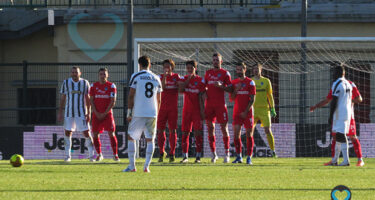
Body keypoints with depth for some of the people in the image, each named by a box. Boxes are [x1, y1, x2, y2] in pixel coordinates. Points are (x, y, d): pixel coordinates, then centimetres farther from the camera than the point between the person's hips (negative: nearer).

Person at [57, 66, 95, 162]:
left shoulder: (85, 83, 0)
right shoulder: (66, 83, 1)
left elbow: (87, 98, 3)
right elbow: (62, 98, 6)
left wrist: (89, 113, -3)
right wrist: (60, 112, 3)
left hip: (81, 113, -1)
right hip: (69, 113, 1)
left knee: (86, 133, -4)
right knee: (67, 133, 0)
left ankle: (91, 155, 6)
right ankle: (68, 156, 10)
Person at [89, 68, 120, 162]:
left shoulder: (111, 86, -2)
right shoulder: (94, 86, 6)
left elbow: (113, 102, -5)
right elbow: (91, 101, 6)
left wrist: (104, 113, -10)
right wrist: (96, 113, -5)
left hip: (107, 114, -2)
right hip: (96, 114, 2)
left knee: (111, 134, -8)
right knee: (95, 134, -1)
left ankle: (115, 154, -3)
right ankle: (99, 154, 12)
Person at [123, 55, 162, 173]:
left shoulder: (135, 76, -2)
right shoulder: (156, 78, 11)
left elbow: (131, 96, -4)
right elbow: (158, 100, 14)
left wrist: (129, 113, 0)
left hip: (138, 113, -3)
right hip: (152, 113, 3)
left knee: (131, 138, 8)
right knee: (150, 140, 8)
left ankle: (132, 166, 4)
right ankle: (146, 166, -2)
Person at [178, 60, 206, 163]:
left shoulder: (200, 80, 0)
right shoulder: (184, 79, 7)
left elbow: (201, 97, -3)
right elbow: (180, 89, -11)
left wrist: (202, 111, -8)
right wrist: (188, 79, -13)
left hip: (197, 110, -3)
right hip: (186, 110, 3)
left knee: (198, 133, -6)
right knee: (185, 133, 1)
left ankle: (198, 156, -3)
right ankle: (185, 156, 6)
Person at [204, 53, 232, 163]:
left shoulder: (225, 73, 2)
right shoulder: (208, 72, 14)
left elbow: (230, 89, -1)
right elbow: (204, 86, 20)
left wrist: (220, 86, -17)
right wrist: (204, 92, 0)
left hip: (221, 104, -4)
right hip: (209, 104, 4)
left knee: (224, 128, -4)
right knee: (210, 128, 2)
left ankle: (227, 153, 1)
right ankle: (213, 154, 9)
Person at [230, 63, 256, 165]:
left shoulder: (250, 82, -3)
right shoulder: (234, 82, 9)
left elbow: (252, 99, -6)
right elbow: (232, 98, 7)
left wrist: (246, 111, -13)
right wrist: (236, 90, -11)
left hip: (247, 112, -3)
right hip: (237, 112, 3)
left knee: (248, 134, -2)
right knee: (236, 133, -6)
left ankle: (249, 157, 0)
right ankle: (239, 156, 1)